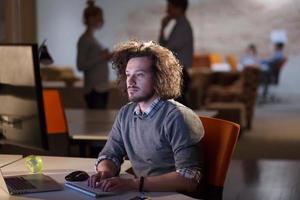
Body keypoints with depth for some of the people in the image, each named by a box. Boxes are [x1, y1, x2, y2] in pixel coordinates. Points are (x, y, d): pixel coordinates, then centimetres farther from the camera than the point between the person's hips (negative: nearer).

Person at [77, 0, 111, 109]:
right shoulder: (84, 40, -9)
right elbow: (81, 65, -15)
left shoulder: (93, 39, 16)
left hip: (102, 88, 9)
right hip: (93, 90, -9)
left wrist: (106, 57, 7)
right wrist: (101, 58, -16)